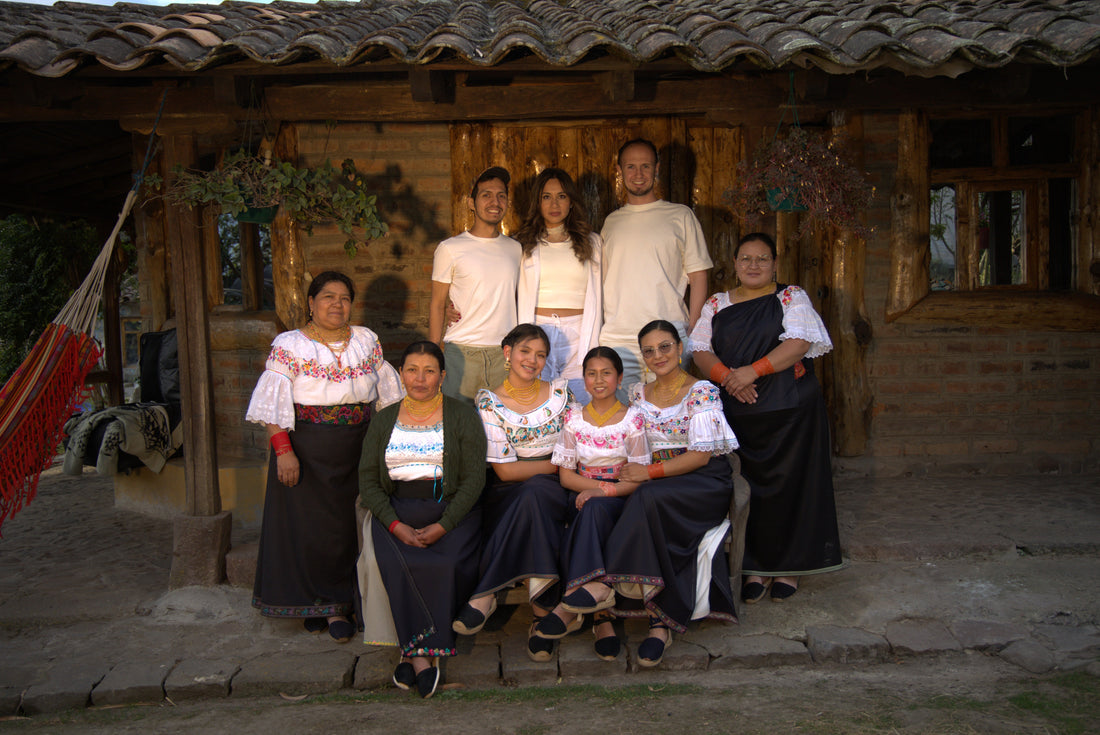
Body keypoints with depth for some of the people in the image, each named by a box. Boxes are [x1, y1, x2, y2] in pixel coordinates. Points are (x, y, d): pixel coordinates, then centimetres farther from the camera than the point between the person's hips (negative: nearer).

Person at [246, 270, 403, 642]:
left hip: (357, 452, 3)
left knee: (347, 525, 6)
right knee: (307, 526, 3)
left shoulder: (366, 340, 7)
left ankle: (337, 606, 18)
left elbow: (386, 394, 13)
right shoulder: (288, 345, -5)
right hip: (306, 453, -3)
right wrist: (283, 451, -18)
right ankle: (310, 604, 20)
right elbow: (274, 405, -10)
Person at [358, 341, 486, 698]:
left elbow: (473, 479, -2)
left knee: (447, 564, -30)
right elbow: (368, 480, 7)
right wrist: (396, 525, -10)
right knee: (399, 564, -29)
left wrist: (441, 526, -15)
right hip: (396, 512, 2)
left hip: (451, 509, -1)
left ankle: (413, 650, -16)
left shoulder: (461, 416, 6)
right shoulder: (384, 420, 14)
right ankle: (423, 654, -23)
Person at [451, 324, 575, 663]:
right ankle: (543, 611, -32)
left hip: (556, 491, 1)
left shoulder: (560, 392, 9)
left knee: (535, 491, -34)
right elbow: (505, 470, -5)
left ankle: (486, 595, -32)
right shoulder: (490, 402, 1)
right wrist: (555, 464, -6)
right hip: (508, 495, -1)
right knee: (534, 492, -35)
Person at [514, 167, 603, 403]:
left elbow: (596, 298, 14)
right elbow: (513, 297, 14)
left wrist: (593, 347, 7)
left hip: (578, 338, 0)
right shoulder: (523, 244, 12)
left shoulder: (591, 242, 13)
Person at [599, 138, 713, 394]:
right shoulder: (611, 222, 16)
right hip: (616, 339, 3)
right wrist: (597, 329, 9)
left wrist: (692, 330, -4)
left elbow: (698, 276, 5)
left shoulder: (680, 216, 7)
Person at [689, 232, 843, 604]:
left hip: (790, 409, -2)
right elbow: (702, 351, 5)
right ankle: (755, 567, 11)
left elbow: (799, 343, -9)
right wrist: (727, 377, -15)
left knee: (789, 484, 1)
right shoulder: (716, 305, 15)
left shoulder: (792, 298, 7)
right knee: (747, 485, 1)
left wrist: (753, 370, -18)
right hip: (736, 411, 2)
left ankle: (789, 566, 13)